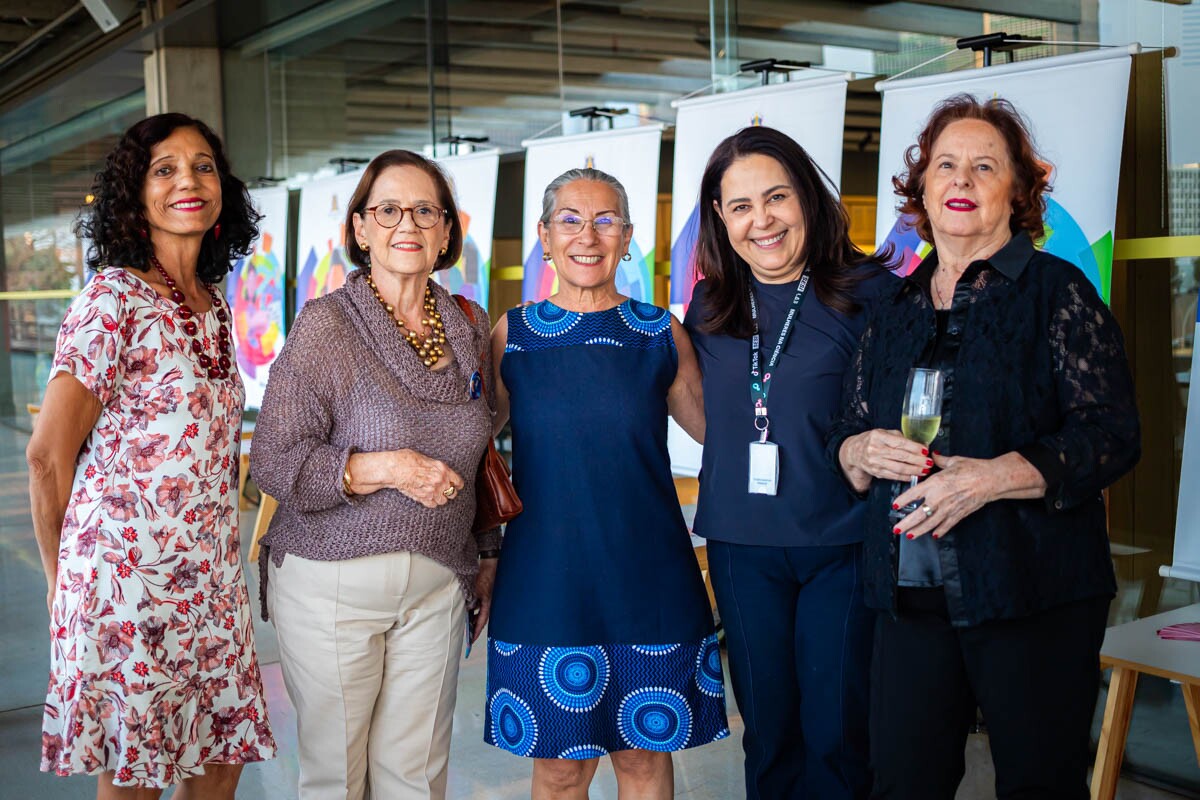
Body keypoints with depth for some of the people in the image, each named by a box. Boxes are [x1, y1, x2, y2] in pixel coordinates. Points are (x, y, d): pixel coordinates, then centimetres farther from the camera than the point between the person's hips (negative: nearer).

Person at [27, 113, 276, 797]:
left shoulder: (214, 308, 10)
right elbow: (49, 456, -11)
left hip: (211, 581, 7)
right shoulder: (115, 300, -12)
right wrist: (62, 579, -1)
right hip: (129, 579, -6)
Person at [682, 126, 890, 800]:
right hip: (741, 547, 4)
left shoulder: (867, 294, -7)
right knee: (767, 730, 14)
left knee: (836, 737, 4)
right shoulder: (708, 308, 6)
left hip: (842, 546, -3)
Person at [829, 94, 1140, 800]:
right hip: (912, 595, 4)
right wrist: (863, 451, -6)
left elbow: (1112, 434, -9)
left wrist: (994, 476, -21)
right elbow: (847, 433, 18)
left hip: (1034, 596, -4)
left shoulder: (1056, 290, -2)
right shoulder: (896, 309, 13)